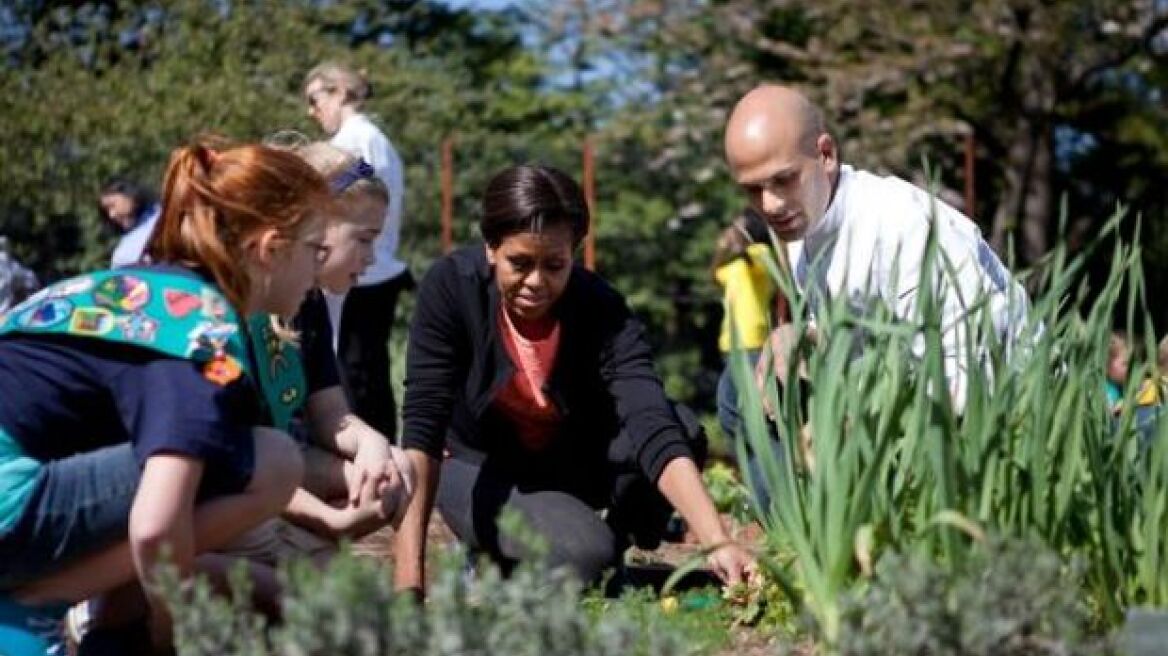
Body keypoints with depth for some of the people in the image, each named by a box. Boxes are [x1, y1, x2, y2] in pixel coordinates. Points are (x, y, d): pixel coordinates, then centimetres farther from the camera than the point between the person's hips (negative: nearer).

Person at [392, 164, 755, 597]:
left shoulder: (602, 311, -25)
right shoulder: (451, 287, -27)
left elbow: (652, 429, -36)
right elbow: (423, 424, -33)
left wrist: (718, 544, -52)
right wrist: (408, 580, -42)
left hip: (579, 461, 2)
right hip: (482, 470, -2)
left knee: (683, 429, -27)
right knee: (583, 555, -30)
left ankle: (617, 539, 1)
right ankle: (488, 557, 3)